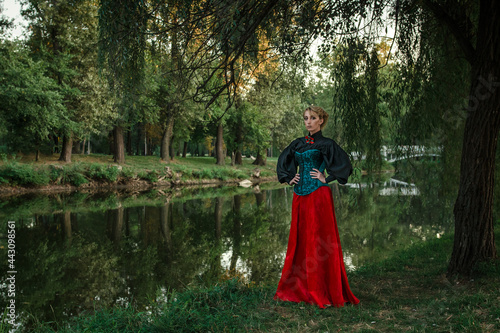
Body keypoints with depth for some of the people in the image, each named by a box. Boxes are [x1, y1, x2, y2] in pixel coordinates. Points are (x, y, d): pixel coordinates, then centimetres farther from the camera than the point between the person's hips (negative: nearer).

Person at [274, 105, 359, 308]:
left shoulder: (326, 144, -3)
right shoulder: (298, 144, 14)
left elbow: (344, 165, -10)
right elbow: (283, 161, 27)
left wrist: (326, 179, -9)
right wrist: (288, 178, 13)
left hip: (318, 196, -6)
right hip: (300, 196, 6)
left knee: (319, 242, -4)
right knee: (299, 241, 9)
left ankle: (323, 292, 4)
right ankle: (299, 288, 20)